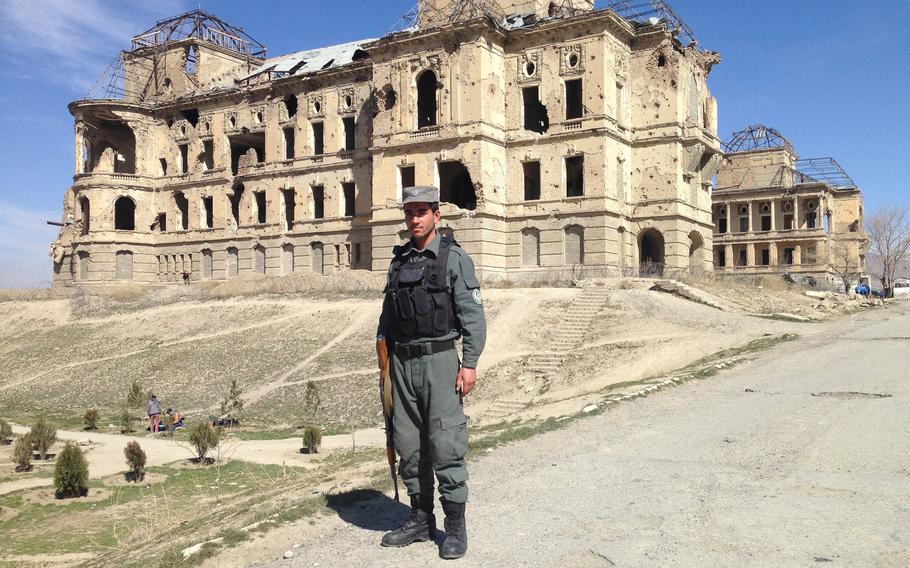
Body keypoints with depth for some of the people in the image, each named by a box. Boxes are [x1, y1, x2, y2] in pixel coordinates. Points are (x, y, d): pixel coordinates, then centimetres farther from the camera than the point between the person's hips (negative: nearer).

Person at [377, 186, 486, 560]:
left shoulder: (454, 258, -4)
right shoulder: (399, 261, 13)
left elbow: (473, 315, -9)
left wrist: (470, 364, -15)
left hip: (439, 360, -6)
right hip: (402, 362, 6)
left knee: (446, 444, -4)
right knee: (408, 444, 9)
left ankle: (455, 526, 9)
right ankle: (421, 519, 23)